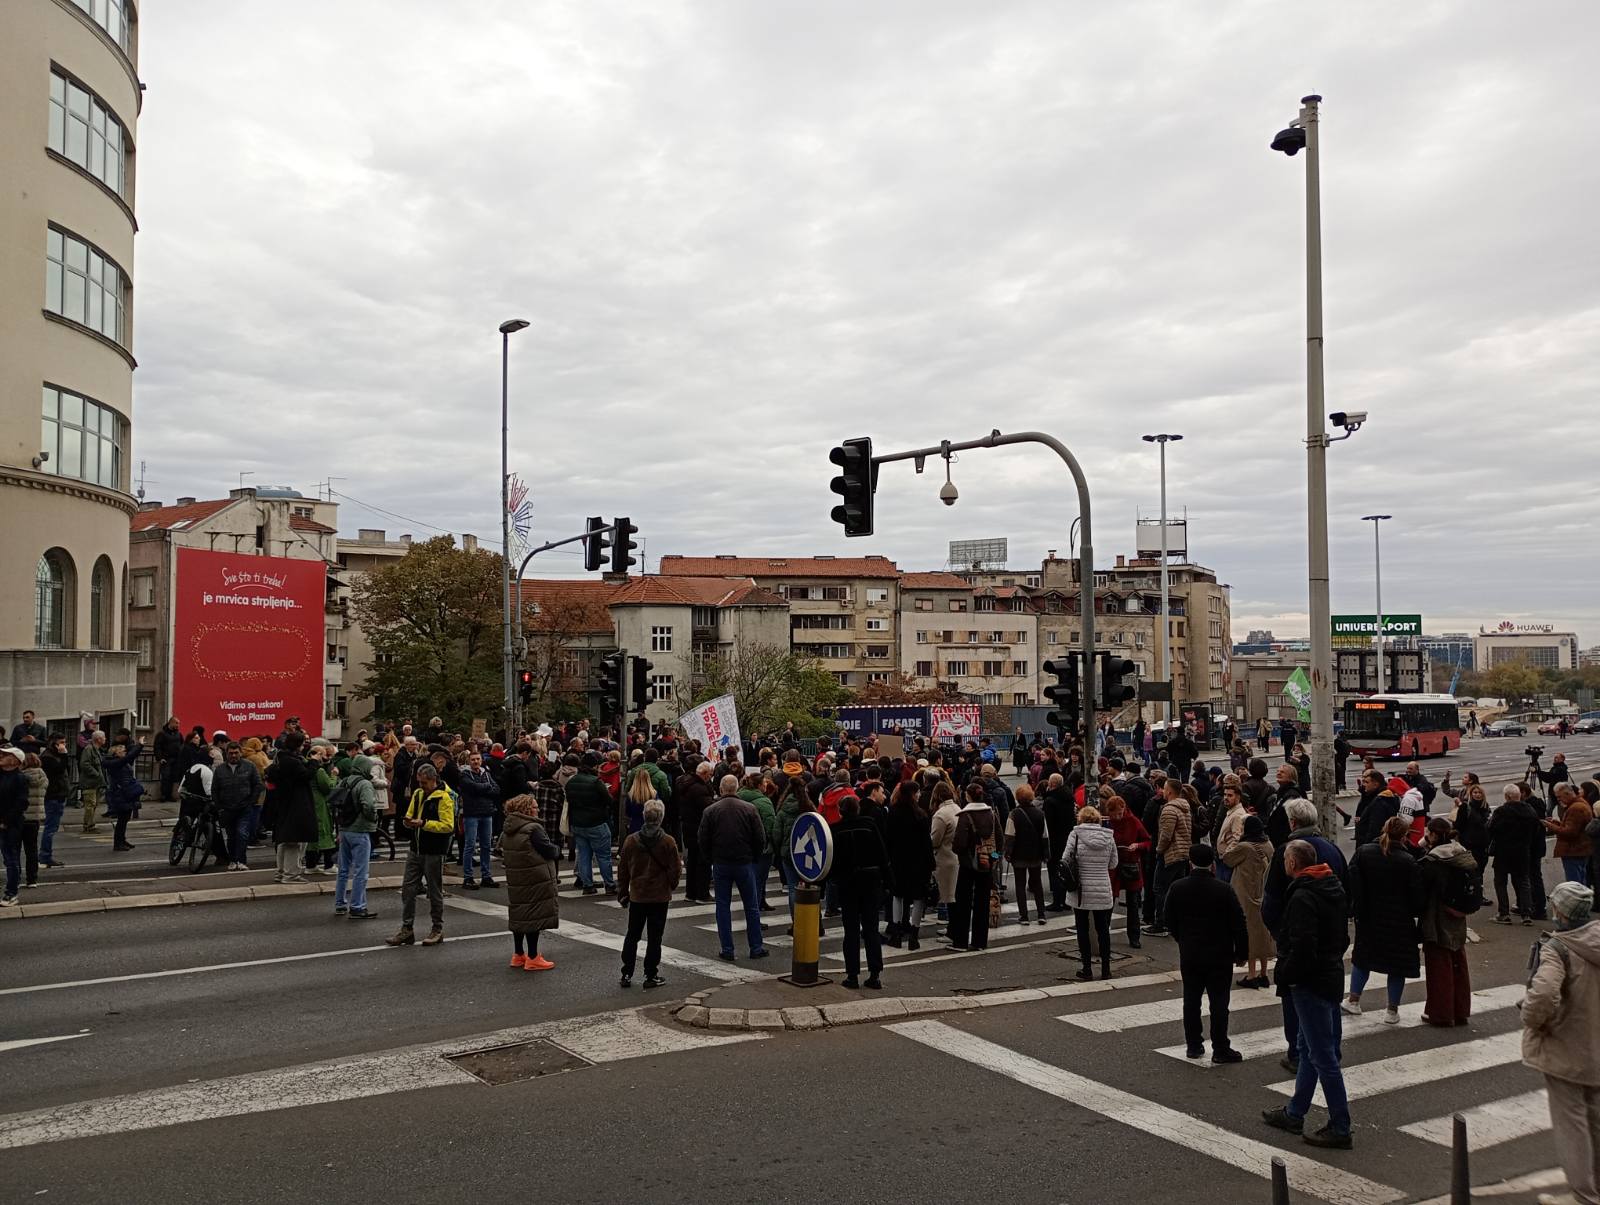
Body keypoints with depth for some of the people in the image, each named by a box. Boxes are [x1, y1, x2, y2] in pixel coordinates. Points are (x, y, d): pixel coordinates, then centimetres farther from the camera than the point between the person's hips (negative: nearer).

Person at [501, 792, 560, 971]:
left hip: (514, 881, 8)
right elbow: (550, 851, -17)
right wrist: (556, 849, 7)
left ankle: (518, 955, 25)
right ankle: (532, 958, 3)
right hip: (535, 881, -8)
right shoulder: (533, 829, -18)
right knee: (534, 916, -1)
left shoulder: (506, 831, 7)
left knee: (518, 915, 16)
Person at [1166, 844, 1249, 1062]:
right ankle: (1220, 1049, 6)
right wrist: (1242, 953, 3)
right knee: (1219, 1003, 3)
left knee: (1191, 1000, 13)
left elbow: (1170, 922, 6)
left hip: (1189, 956, 3)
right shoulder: (1224, 890, -13)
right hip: (1220, 956, -3)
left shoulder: (1177, 889, -4)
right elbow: (1238, 924, -9)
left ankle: (1193, 1045, 19)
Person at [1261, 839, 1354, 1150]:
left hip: (1311, 983, -10)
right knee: (1309, 1048, 18)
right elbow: (1343, 936, 16)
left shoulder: (1303, 897, -22)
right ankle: (1294, 1114, 29)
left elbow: (1302, 947, -27)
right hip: (1332, 975, 10)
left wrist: (1283, 974, -13)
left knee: (1322, 1055, -2)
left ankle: (1340, 1129, 4)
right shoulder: (1334, 888, 8)